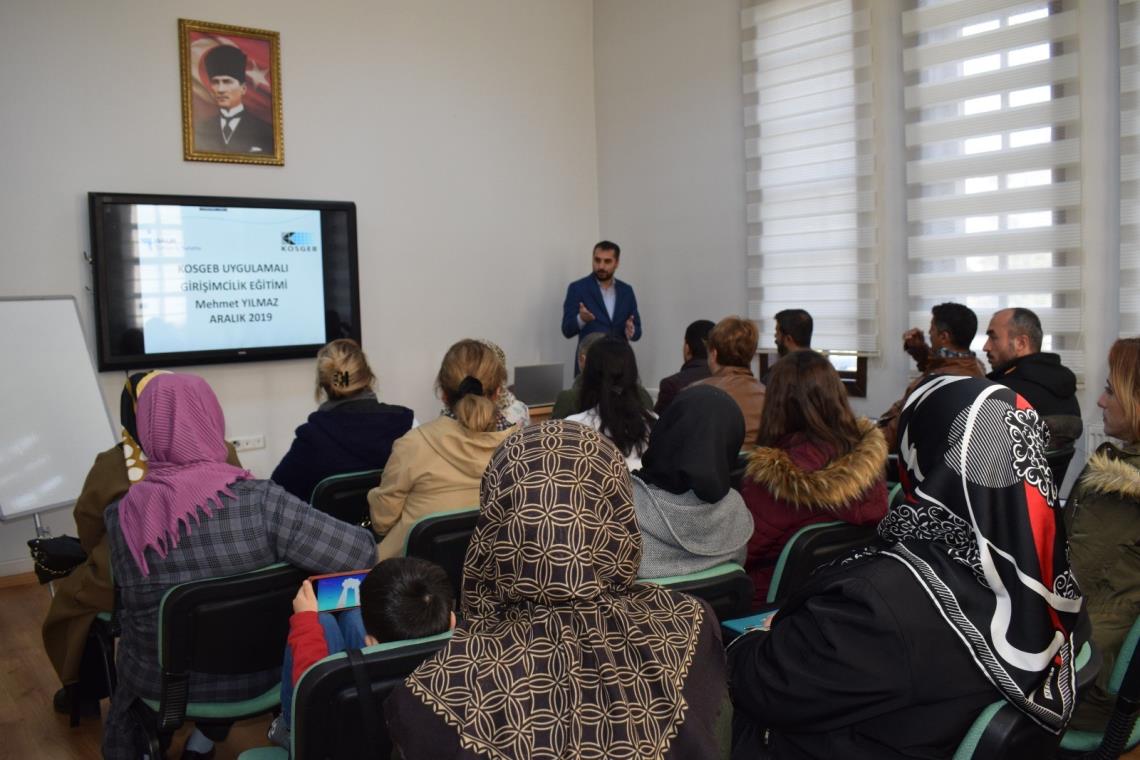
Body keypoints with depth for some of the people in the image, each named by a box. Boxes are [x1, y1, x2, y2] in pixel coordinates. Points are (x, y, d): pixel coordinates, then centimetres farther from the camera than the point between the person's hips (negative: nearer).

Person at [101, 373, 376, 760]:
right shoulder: (260, 500, -25)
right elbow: (361, 553, -25)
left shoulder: (122, 516, -19)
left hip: (163, 682, 1)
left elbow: (127, 609, -4)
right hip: (256, 674, 0)